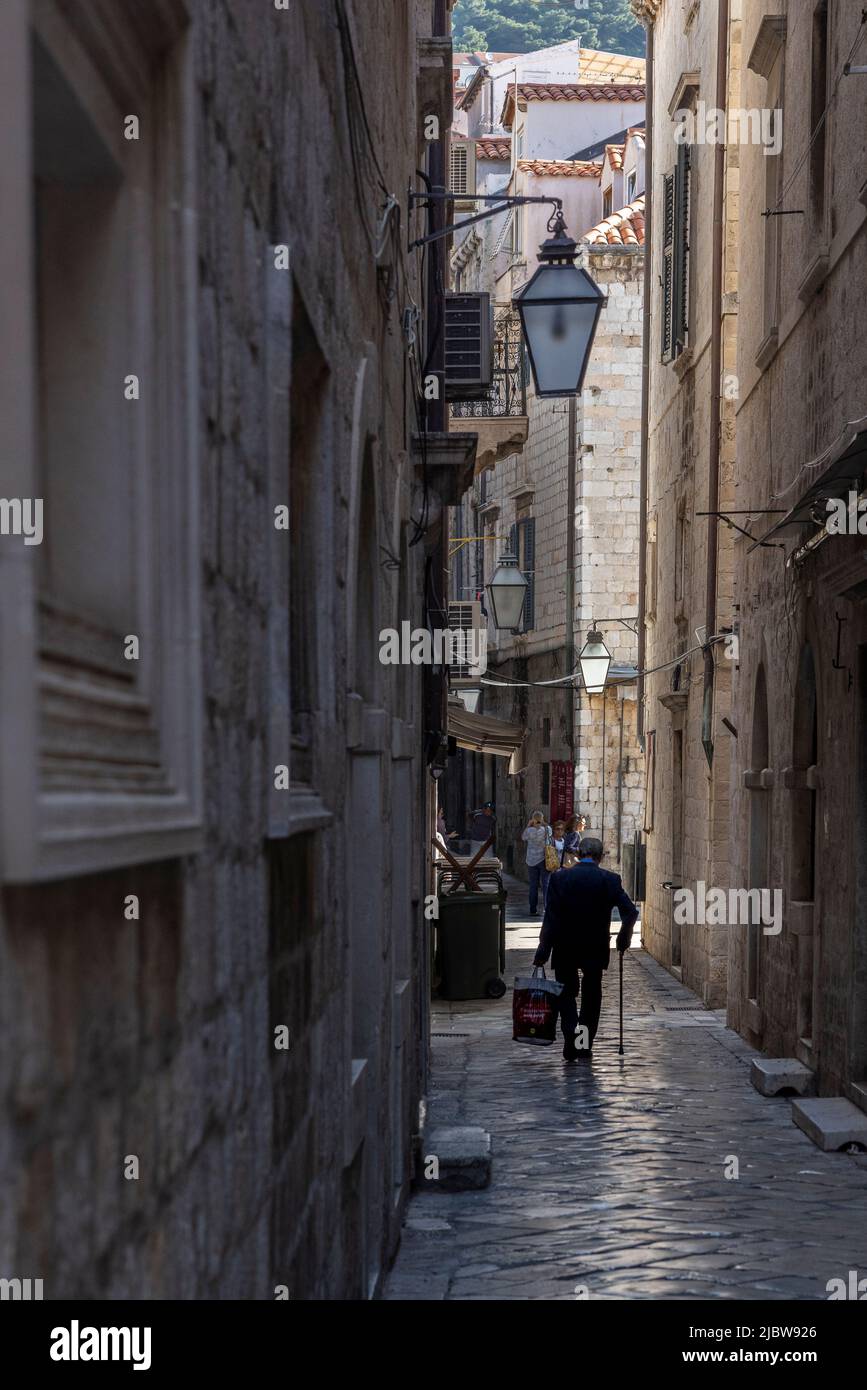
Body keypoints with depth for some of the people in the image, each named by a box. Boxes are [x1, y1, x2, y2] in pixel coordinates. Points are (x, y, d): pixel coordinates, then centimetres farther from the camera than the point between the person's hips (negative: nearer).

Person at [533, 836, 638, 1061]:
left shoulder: (559, 878, -8)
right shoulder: (610, 880, -6)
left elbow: (550, 918, -11)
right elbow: (630, 912, -13)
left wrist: (542, 952, -10)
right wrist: (624, 937, 4)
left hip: (565, 949, -1)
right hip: (596, 949, 1)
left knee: (566, 994, 11)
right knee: (591, 996, 16)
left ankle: (571, 1038, -9)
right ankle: (585, 1044, 18)